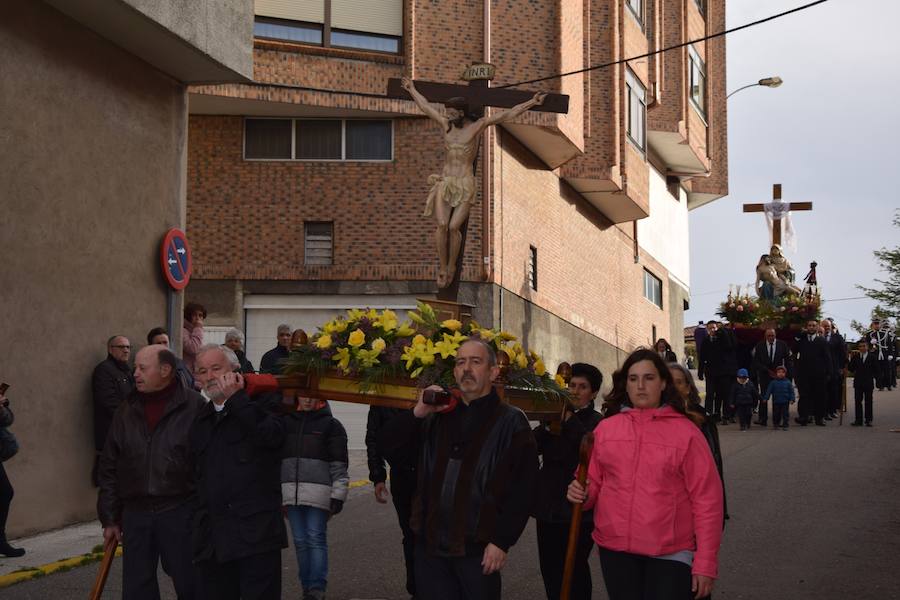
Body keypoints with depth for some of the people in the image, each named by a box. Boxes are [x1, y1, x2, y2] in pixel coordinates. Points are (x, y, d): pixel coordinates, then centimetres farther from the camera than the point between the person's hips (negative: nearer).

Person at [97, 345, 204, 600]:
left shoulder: (195, 406, -7)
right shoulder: (127, 411, 8)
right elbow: (110, 467, 12)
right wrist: (109, 518, 9)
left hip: (180, 511, -4)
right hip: (135, 512, 4)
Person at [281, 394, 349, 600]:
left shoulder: (331, 425, 3)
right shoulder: (287, 422, 13)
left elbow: (339, 465, 0)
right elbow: (276, 457, 18)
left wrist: (337, 496, -6)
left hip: (318, 492, -4)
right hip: (291, 493, 4)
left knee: (316, 539, -6)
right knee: (300, 541, 6)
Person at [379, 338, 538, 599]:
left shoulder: (511, 422, -2)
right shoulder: (438, 416, 13)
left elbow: (522, 490, -7)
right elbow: (385, 444, 10)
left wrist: (502, 542, -13)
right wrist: (417, 413, -5)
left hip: (478, 549, -4)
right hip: (430, 543, 4)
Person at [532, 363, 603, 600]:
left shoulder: (596, 422, -3)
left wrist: (570, 420, -18)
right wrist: (547, 425, -13)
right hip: (548, 505, 5)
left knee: (574, 568, -5)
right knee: (550, 567, 8)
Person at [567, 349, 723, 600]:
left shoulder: (685, 431, -5)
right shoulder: (605, 428, 5)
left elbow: (707, 499, -6)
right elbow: (594, 482, 15)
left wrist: (706, 564, -9)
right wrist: (582, 493, -9)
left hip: (670, 553, -3)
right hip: (615, 549, 3)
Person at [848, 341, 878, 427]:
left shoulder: (872, 357, 0)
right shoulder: (856, 357, 5)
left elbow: (876, 370, 3)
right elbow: (850, 368, -1)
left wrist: (873, 377, -8)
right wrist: (853, 358, -9)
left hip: (868, 383, -2)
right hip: (858, 383, 2)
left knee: (868, 402, 2)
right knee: (858, 401, 3)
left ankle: (868, 420, 7)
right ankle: (858, 420, 7)